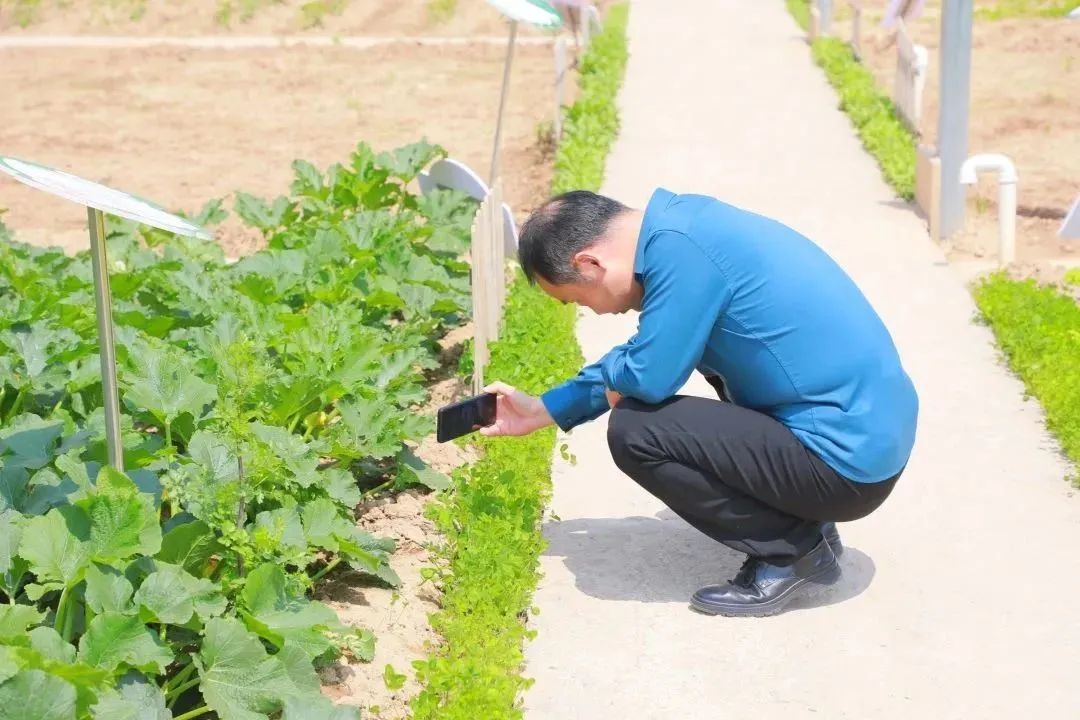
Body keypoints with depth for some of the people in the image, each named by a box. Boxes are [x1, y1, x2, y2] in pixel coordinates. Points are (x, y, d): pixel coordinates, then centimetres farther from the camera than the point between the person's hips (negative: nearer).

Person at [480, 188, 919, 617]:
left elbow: (648, 377, -20)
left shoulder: (679, 247, -21)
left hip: (848, 462, -10)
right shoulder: (681, 226, 8)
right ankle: (801, 522, 18)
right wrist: (545, 409, 24)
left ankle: (792, 552, 0)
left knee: (634, 430, -14)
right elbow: (653, 354, 20)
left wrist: (610, 375, 4)